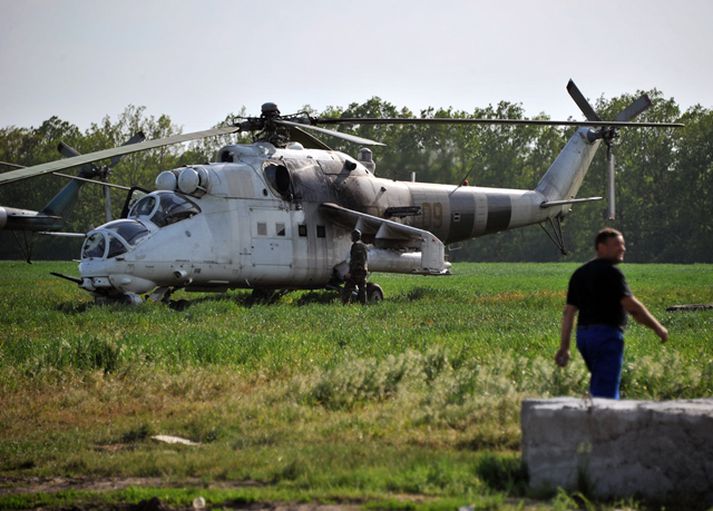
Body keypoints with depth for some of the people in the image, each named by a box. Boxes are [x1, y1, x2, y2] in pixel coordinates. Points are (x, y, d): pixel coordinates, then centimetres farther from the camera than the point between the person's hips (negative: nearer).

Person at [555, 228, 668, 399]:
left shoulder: (579, 273, 15)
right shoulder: (611, 272, -10)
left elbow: (569, 312, 12)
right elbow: (632, 306, -16)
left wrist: (564, 347, 12)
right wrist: (658, 328, -8)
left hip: (583, 334, 8)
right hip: (607, 334, -8)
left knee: (598, 389, 19)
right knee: (606, 391, -8)